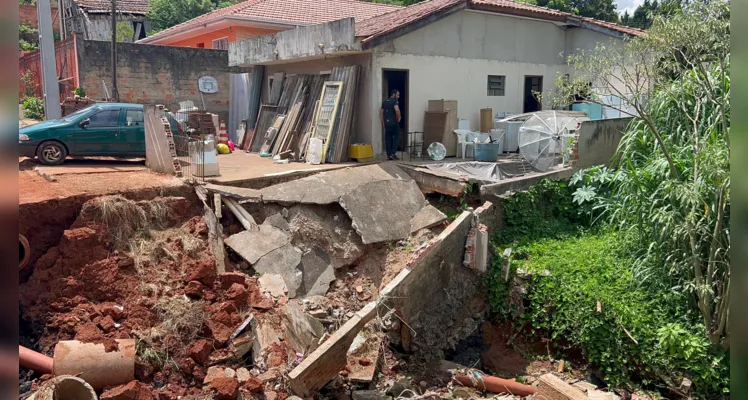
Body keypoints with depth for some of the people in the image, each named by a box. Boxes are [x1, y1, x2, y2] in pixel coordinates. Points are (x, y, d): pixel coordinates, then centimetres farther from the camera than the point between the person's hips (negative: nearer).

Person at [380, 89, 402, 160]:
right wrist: (399, 118, -10)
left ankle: (388, 155, 7)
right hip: (394, 122, -6)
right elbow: (397, 109, -25)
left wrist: (383, 122, 17)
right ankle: (393, 153, -5)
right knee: (396, 137, 3)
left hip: (386, 123, 6)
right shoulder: (395, 101, -7)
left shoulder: (385, 102, 16)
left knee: (388, 138, 8)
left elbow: (381, 112, 14)